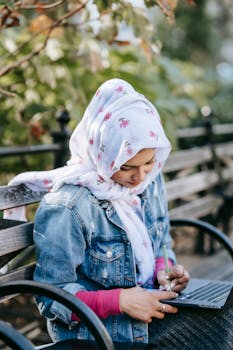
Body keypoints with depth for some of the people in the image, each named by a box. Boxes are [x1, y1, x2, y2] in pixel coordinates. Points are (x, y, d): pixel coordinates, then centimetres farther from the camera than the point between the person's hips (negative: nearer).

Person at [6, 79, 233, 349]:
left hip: (151, 305, 8)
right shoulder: (66, 209, -21)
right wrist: (120, 301, -26)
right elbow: (50, 297, -16)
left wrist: (163, 270, -5)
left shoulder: (150, 182, 2)